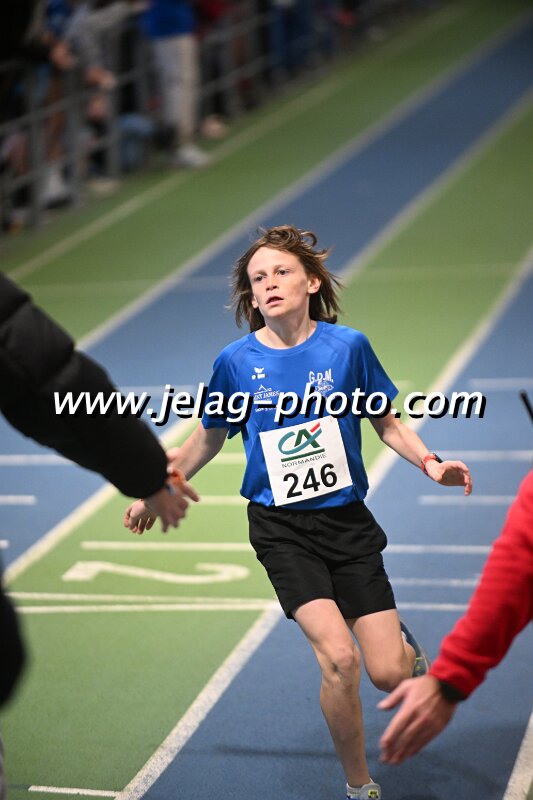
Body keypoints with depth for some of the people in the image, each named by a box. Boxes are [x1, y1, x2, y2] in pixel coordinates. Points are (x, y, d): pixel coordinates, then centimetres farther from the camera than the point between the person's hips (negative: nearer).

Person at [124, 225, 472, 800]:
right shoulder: (236, 361, -4)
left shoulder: (347, 345, -4)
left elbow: (385, 422, 9)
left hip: (347, 520, 1)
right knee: (338, 658, -19)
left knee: (389, 675, -6)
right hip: (280, 527, -1)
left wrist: (429, 463, -7)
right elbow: (208, 438, 13)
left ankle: (404, 643, 34)